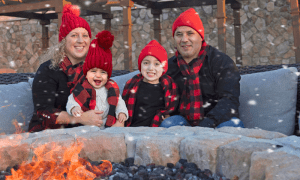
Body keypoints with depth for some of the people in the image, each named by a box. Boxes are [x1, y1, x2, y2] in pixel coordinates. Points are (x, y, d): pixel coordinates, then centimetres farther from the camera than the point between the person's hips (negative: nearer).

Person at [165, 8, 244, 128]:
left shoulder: (221, 61, 0)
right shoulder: (169, 66, 11)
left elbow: (229, 100, -10)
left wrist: (208, 123, -27)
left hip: (219, 120, -2)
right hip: (184, 121, 2)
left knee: (233, 124, -33)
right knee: (167, 123, -29)